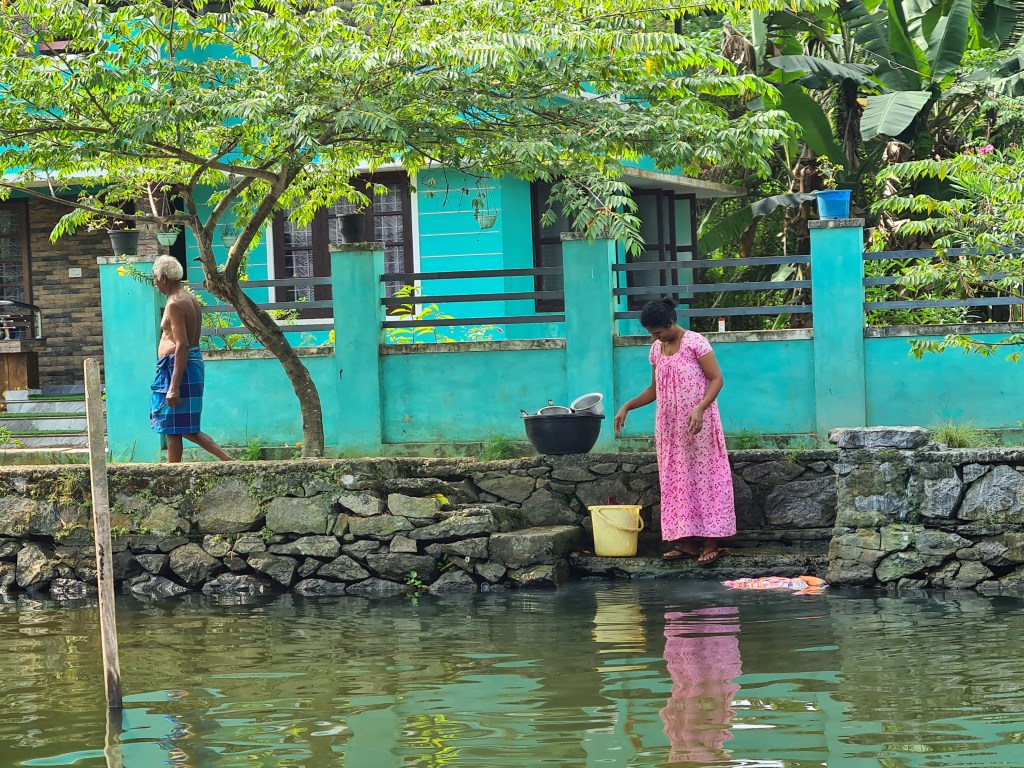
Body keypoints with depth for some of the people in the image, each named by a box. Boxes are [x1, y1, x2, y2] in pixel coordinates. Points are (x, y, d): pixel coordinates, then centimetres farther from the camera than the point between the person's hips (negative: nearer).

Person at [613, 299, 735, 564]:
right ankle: (687, 541, 7)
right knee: (677, 481, 4)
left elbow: (717, 379, -12)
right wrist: (627, 407, 9)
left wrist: (699, 409, -26)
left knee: (704, 477, -4)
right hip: (670, 429, 7)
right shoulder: (656, 350, 10)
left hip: (698, 426, -6)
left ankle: (710, 542, -3)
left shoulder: (695, 343, -10)